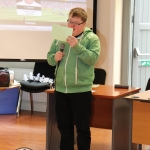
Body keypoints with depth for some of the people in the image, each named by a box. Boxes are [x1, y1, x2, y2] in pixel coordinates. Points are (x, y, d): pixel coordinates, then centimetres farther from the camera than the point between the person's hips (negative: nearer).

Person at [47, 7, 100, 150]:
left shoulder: (92, 38, -4)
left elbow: (93, 58, -16)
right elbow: (49, 57, 12)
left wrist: (77, 46, -24)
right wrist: (55, 57, -10)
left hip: (81, 90, -4)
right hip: (60, 89, 5)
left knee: (82, 127, 5)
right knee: (64, 126, 14)